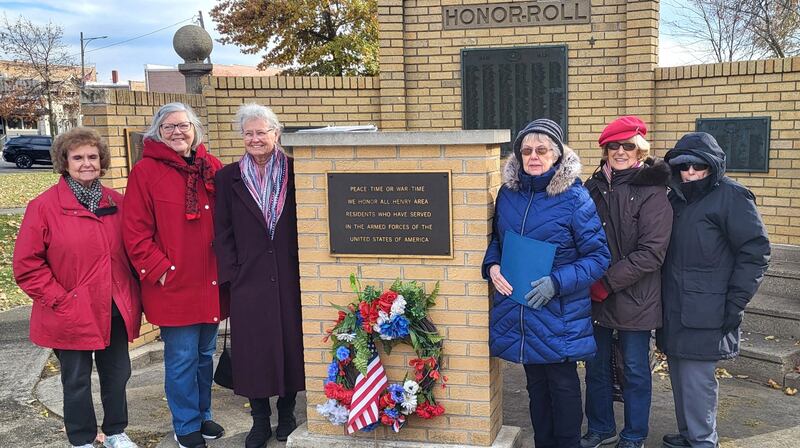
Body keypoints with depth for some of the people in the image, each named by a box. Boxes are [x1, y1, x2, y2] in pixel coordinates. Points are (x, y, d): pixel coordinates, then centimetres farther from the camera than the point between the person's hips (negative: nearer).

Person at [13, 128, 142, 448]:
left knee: (117, 375, 16)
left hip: (115, 311, 4)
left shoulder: (117, 203, 4)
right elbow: (27, 265, -10)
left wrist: (131, 294, 4)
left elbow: (130, 251, 13)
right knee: (77, 381, 11)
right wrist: (59, 300, -13)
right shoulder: (44, 206, -10)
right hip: (72, 316, -4)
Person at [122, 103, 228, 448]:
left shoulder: (212, 168, 7)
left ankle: (202, 414, 35)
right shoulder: (145, 172, -6)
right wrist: (159, 269, -13)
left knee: (205, 353, 17)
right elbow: (135, 232, -9)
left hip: (211, 283, 5)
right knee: (182, 359, 4)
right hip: (174, 284, -5)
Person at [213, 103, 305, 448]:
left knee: (290, 342, 8)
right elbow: (223, 231, 4)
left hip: (290, 276, 0)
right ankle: (260, 420, 20)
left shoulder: (294, 172, 1)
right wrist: (232, 272, -3)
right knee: (253, 349, 5)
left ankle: (287, 414, 25)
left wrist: (305, 266, -4)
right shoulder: (228, 177, 5)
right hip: (249, 278, 1)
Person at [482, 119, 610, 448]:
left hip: (559, 313, -4)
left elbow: (598, 256, -11)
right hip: (517, 308, 5)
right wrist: (492, 265, -6)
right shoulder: (508, 192, 2)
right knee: (536, 383, 18)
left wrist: (557, 282, -22)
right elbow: (496, 239, 15)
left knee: (563, 385, 10)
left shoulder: (574, 197, -12)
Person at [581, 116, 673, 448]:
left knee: (635, 370, 11)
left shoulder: (652, 192, -10)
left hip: (634, 298, -4)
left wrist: (607, 282, -18)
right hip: (593, 297, 5)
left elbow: (651, 253, -16)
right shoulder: (594, 187, 4)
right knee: (596, 367, 16)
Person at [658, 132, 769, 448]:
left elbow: (756, 252, -10)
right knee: (680, 374, 13)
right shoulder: (676, 198, 14)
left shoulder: (731, 197, -7)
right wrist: (662, 298, 13)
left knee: (697, 378, -4)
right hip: (674, 310, 7)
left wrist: (735, 303, -13)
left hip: (704, 314, -7)